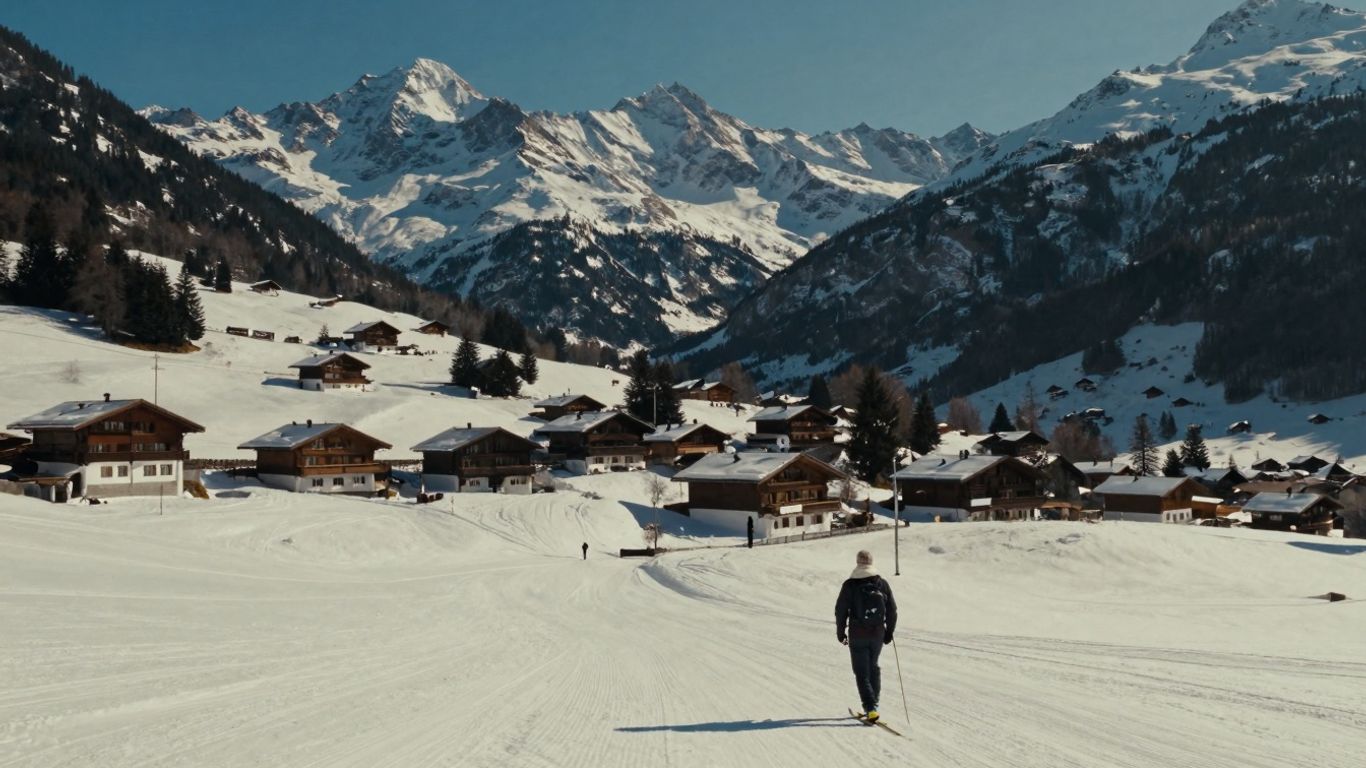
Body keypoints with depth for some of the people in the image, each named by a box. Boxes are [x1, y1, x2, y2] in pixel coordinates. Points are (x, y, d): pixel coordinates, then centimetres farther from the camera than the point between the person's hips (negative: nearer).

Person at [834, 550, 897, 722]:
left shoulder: (850, 585, -10)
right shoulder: (882, 584, -1)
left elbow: (841, 610, -6)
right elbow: (892, 610, 4)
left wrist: (840, 632, 8)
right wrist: (889, 632, 15)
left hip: (857, 636, -3)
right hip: (878, 634, 3)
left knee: (862, 672, 2)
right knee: (873, 667, 22)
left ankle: (871, 708, -10)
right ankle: (873, 703, 27)